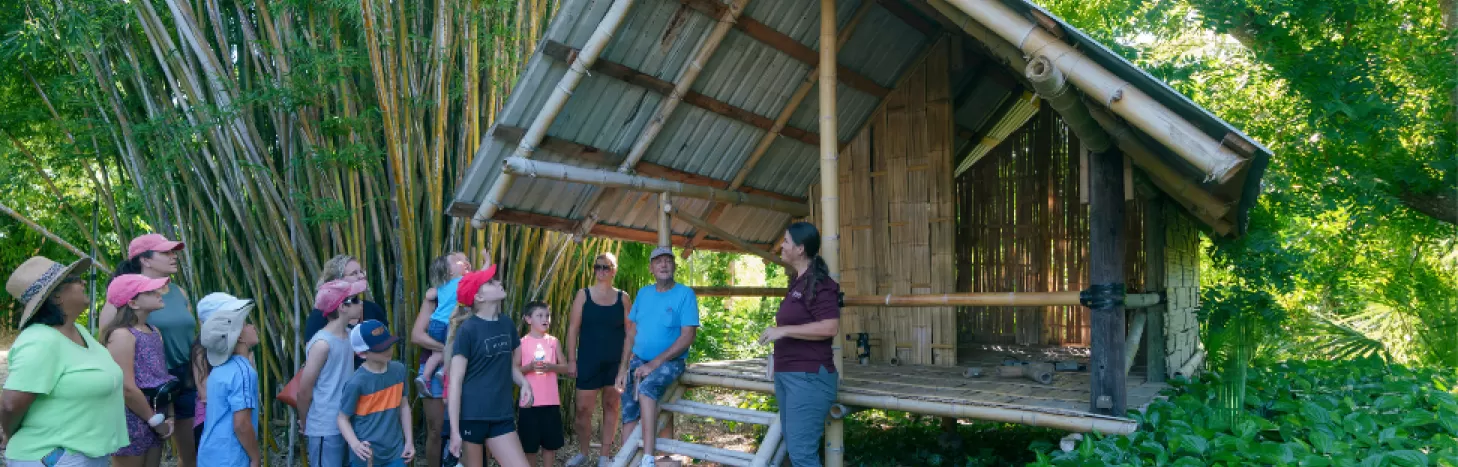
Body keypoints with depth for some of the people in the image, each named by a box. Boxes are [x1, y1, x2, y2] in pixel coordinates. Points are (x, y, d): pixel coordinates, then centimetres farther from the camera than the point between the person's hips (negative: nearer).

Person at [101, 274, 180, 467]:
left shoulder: (154, 332, 11)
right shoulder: (122, 335, -15)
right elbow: (127, 388, -20)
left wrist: (164, 416, 6)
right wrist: (156, 420, -12)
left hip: (155, 419, 8)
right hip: (133, 420, -8)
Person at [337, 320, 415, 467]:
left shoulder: (399, 370, -2)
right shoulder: (357, 382, -17)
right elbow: (342, 418, -9)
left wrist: (409, 441, 9)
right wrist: (355, 445, -25)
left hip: (395, 451, 4)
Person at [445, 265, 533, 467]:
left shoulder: (507, 323, 7)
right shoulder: (468, 329, -10)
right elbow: (455, 381, -12)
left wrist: (524, 383, -1)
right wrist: (454, 430, -16)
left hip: (501, 416, 5)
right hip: (470, 416, -5)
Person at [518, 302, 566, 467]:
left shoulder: (553, 341, 5)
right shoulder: (522, 343, -1)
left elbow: (565, 367, 6)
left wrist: (551, 367, -13)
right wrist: (529, 367, -19)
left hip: (551, 401, 2)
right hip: (529, 401, -2)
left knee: (550, 442, 8)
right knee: (529, 444, 6)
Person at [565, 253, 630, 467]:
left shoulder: (623, 298, 3)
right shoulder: (583, 295, 1)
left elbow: (630, 332, 4)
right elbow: (573, 329, 0)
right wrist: (571, 359, -6)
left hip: (616, 362, 1)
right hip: (589, 361, -1)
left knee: (611, 408, 6)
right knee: (583, 409, 1)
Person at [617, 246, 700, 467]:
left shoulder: (685, 294, -9)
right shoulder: (643, 293, 7)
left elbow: (688, 336, -15)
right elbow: (631, 332, 11)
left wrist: (655, 363, -19)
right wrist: (623, 367, 1)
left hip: (670, 361, -6)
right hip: (639, 360, 6)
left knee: (646, 388, -33)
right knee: (629, 413, -2)